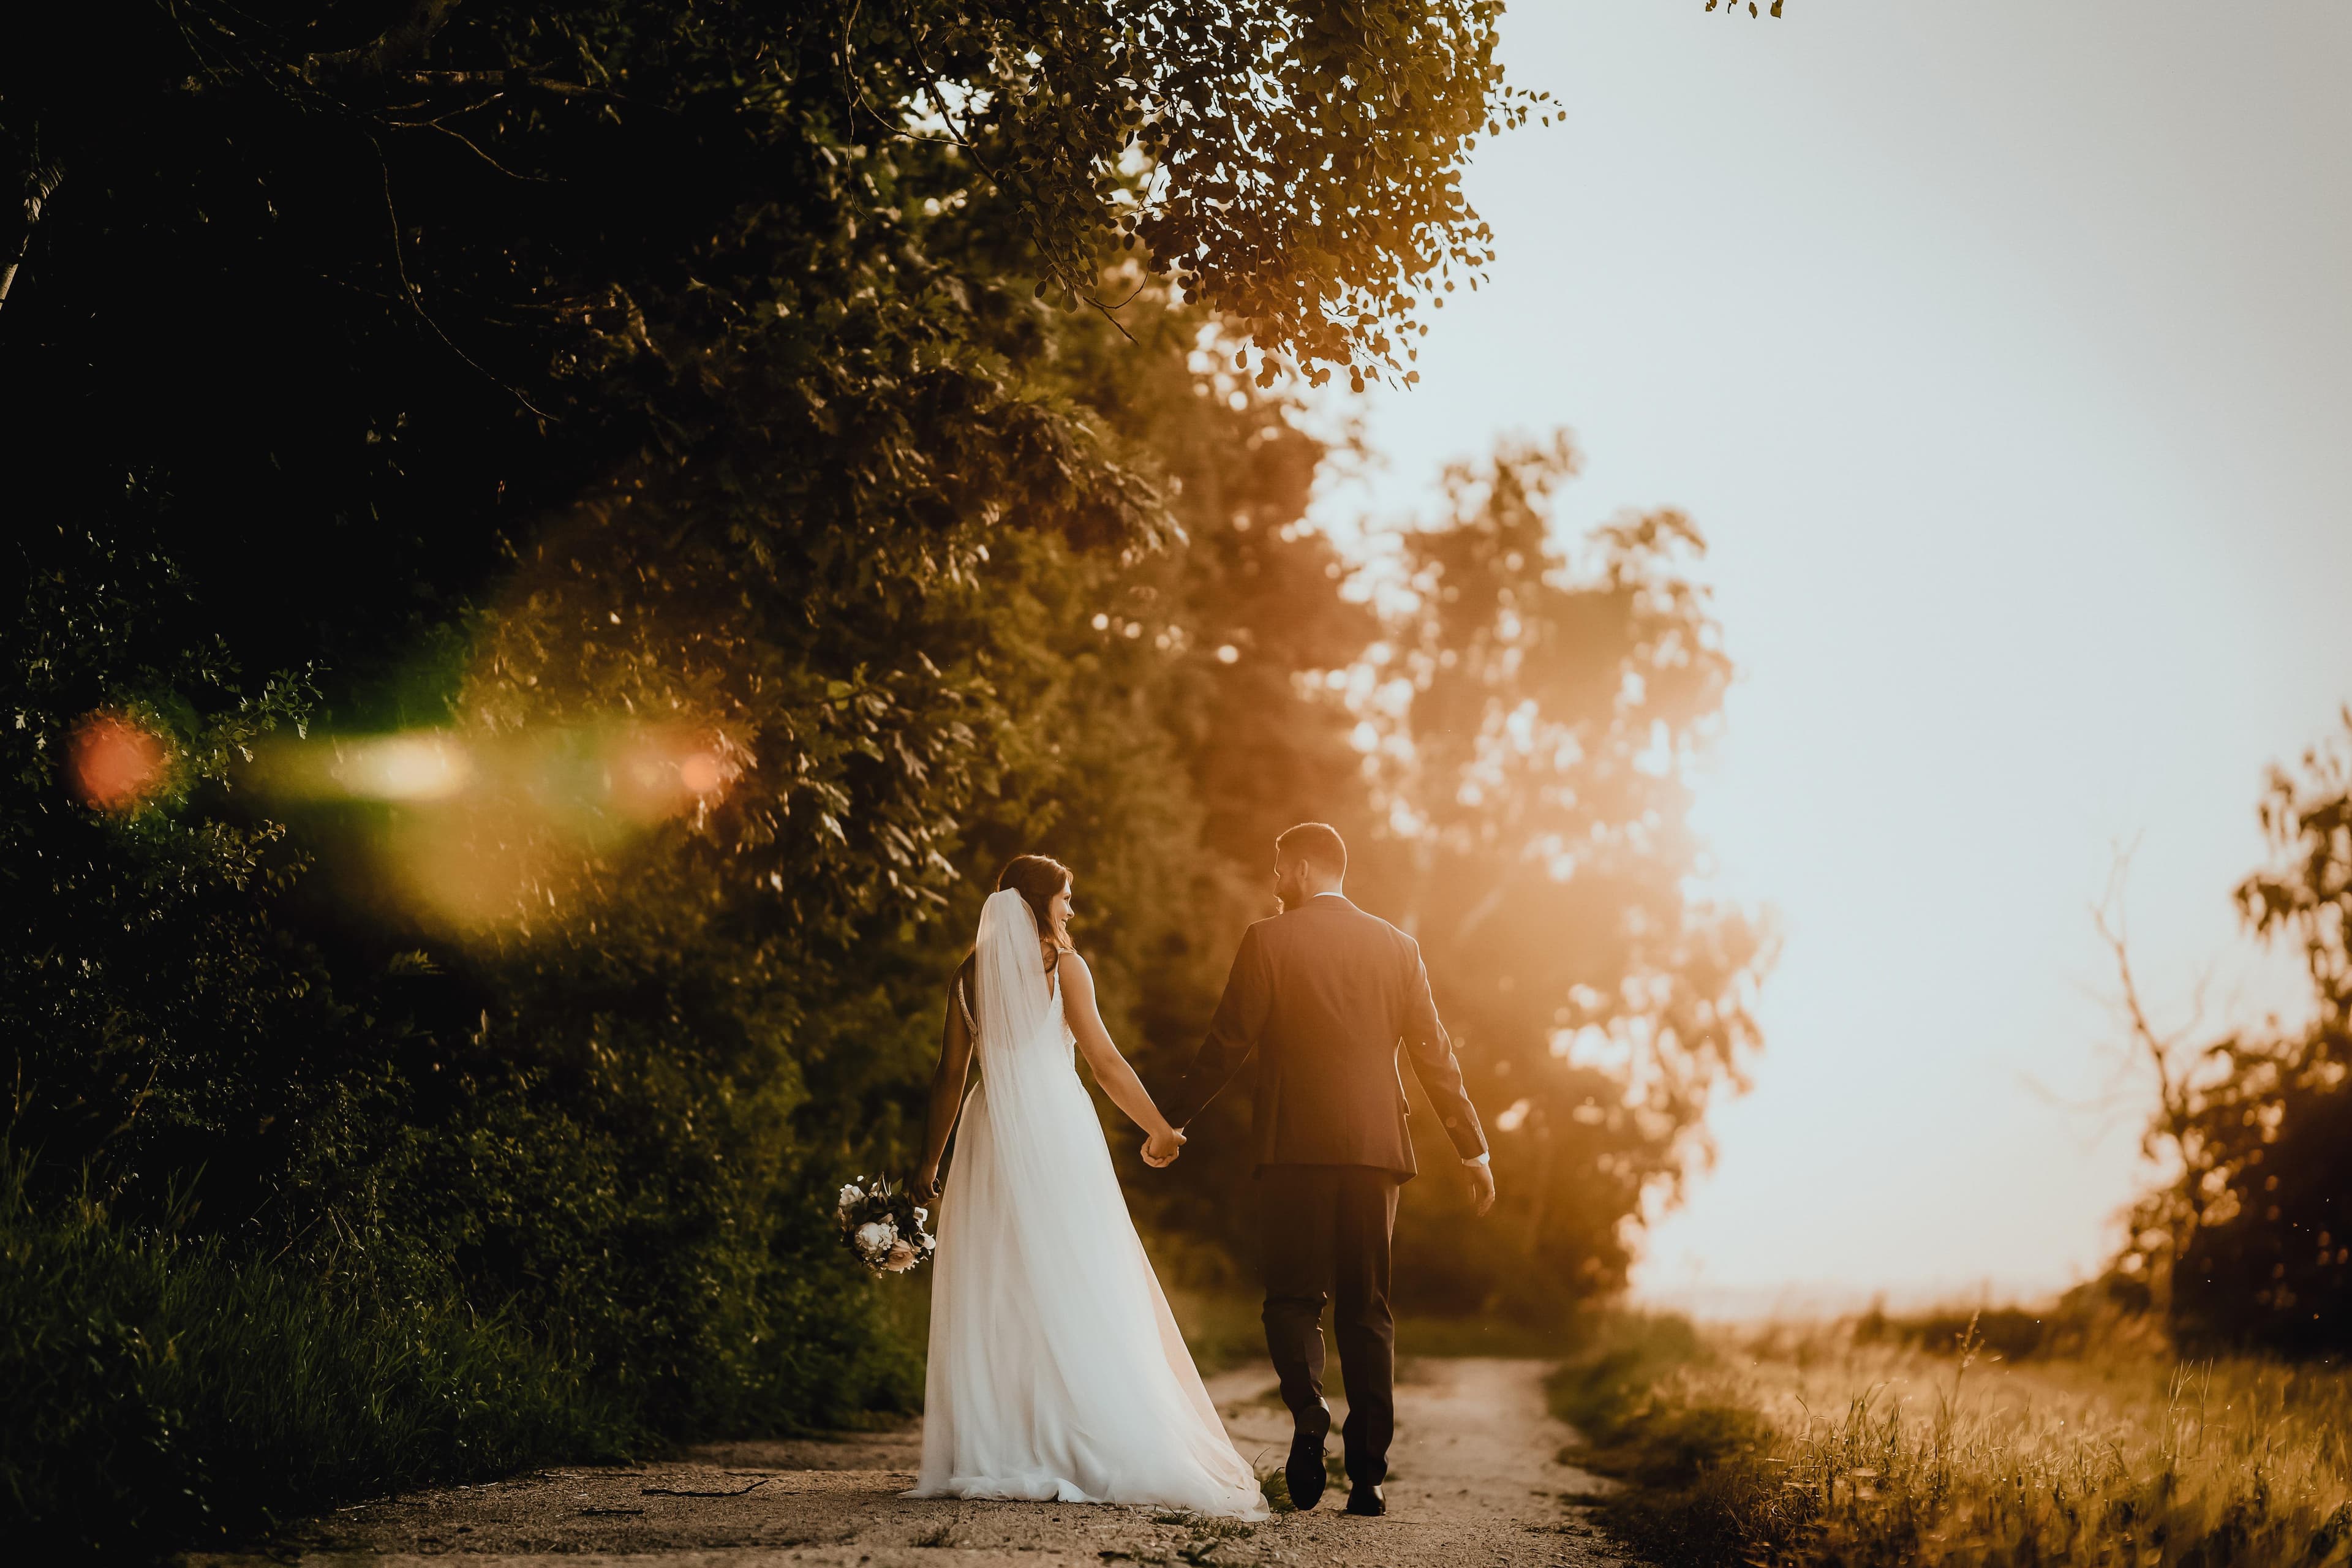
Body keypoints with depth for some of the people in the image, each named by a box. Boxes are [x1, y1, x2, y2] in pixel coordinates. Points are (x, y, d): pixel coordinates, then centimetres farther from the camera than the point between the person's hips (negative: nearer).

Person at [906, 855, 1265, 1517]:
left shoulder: (972, 972, 10)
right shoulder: (1061, 963, -1)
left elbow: (950, 1076, 10)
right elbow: (1105, 1061, -5)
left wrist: (930, 1161, 16)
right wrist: (1160, 1129, 3)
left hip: (990, 1130, 4)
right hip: (1054, 1128, -4)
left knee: (991, 1293, 4)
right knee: (1077, 1290, -3)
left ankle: (993, 1455, 1)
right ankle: (1093, 1452, -6)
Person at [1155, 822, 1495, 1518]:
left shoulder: (1268, 941, -2)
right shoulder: (1395, 946, 9)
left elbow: (1225, 1045, -3)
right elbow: (1435, 1055, 8)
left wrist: (1171, 1120, 8)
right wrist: (1474, 1148, 15)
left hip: (1294, 1146, -3)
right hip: (1375, 1146, 3)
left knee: (1293, 1297, 7)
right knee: (1366, 1309, 8)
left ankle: (1309, 1417, -18)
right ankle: (1368, 1473, 5)